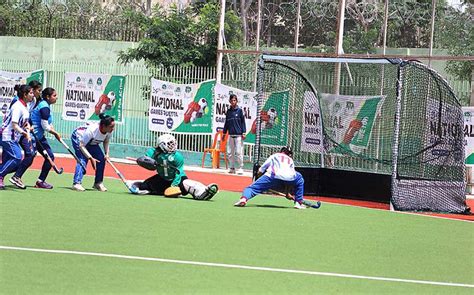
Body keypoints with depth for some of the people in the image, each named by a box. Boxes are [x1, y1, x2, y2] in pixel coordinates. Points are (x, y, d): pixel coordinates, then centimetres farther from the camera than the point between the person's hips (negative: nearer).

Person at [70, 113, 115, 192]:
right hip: (78, 138, -6)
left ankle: (98, 183, 5)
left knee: (101, 159, -6)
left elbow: (106, 141, -1)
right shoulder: (92, 130, -42)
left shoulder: (109, 131, -23)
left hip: (91, 142, 6)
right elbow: (81, 145, -34)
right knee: (82, 160, -23)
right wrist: (91, 158, -38)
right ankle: (76, 183, -26)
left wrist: (107, 153, -17)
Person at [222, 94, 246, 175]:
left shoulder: (239, 110, 0)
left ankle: (241, 168, -1)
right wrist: (224, 133, 15)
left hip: (238, 135, -5)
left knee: (239, 152, -8)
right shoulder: (228, 111, 11)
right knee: (230, 153, 5)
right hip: (230, 135, 5)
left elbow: (243, 122, -1)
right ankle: (232, 168, 13)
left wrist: (243, 133, -7)